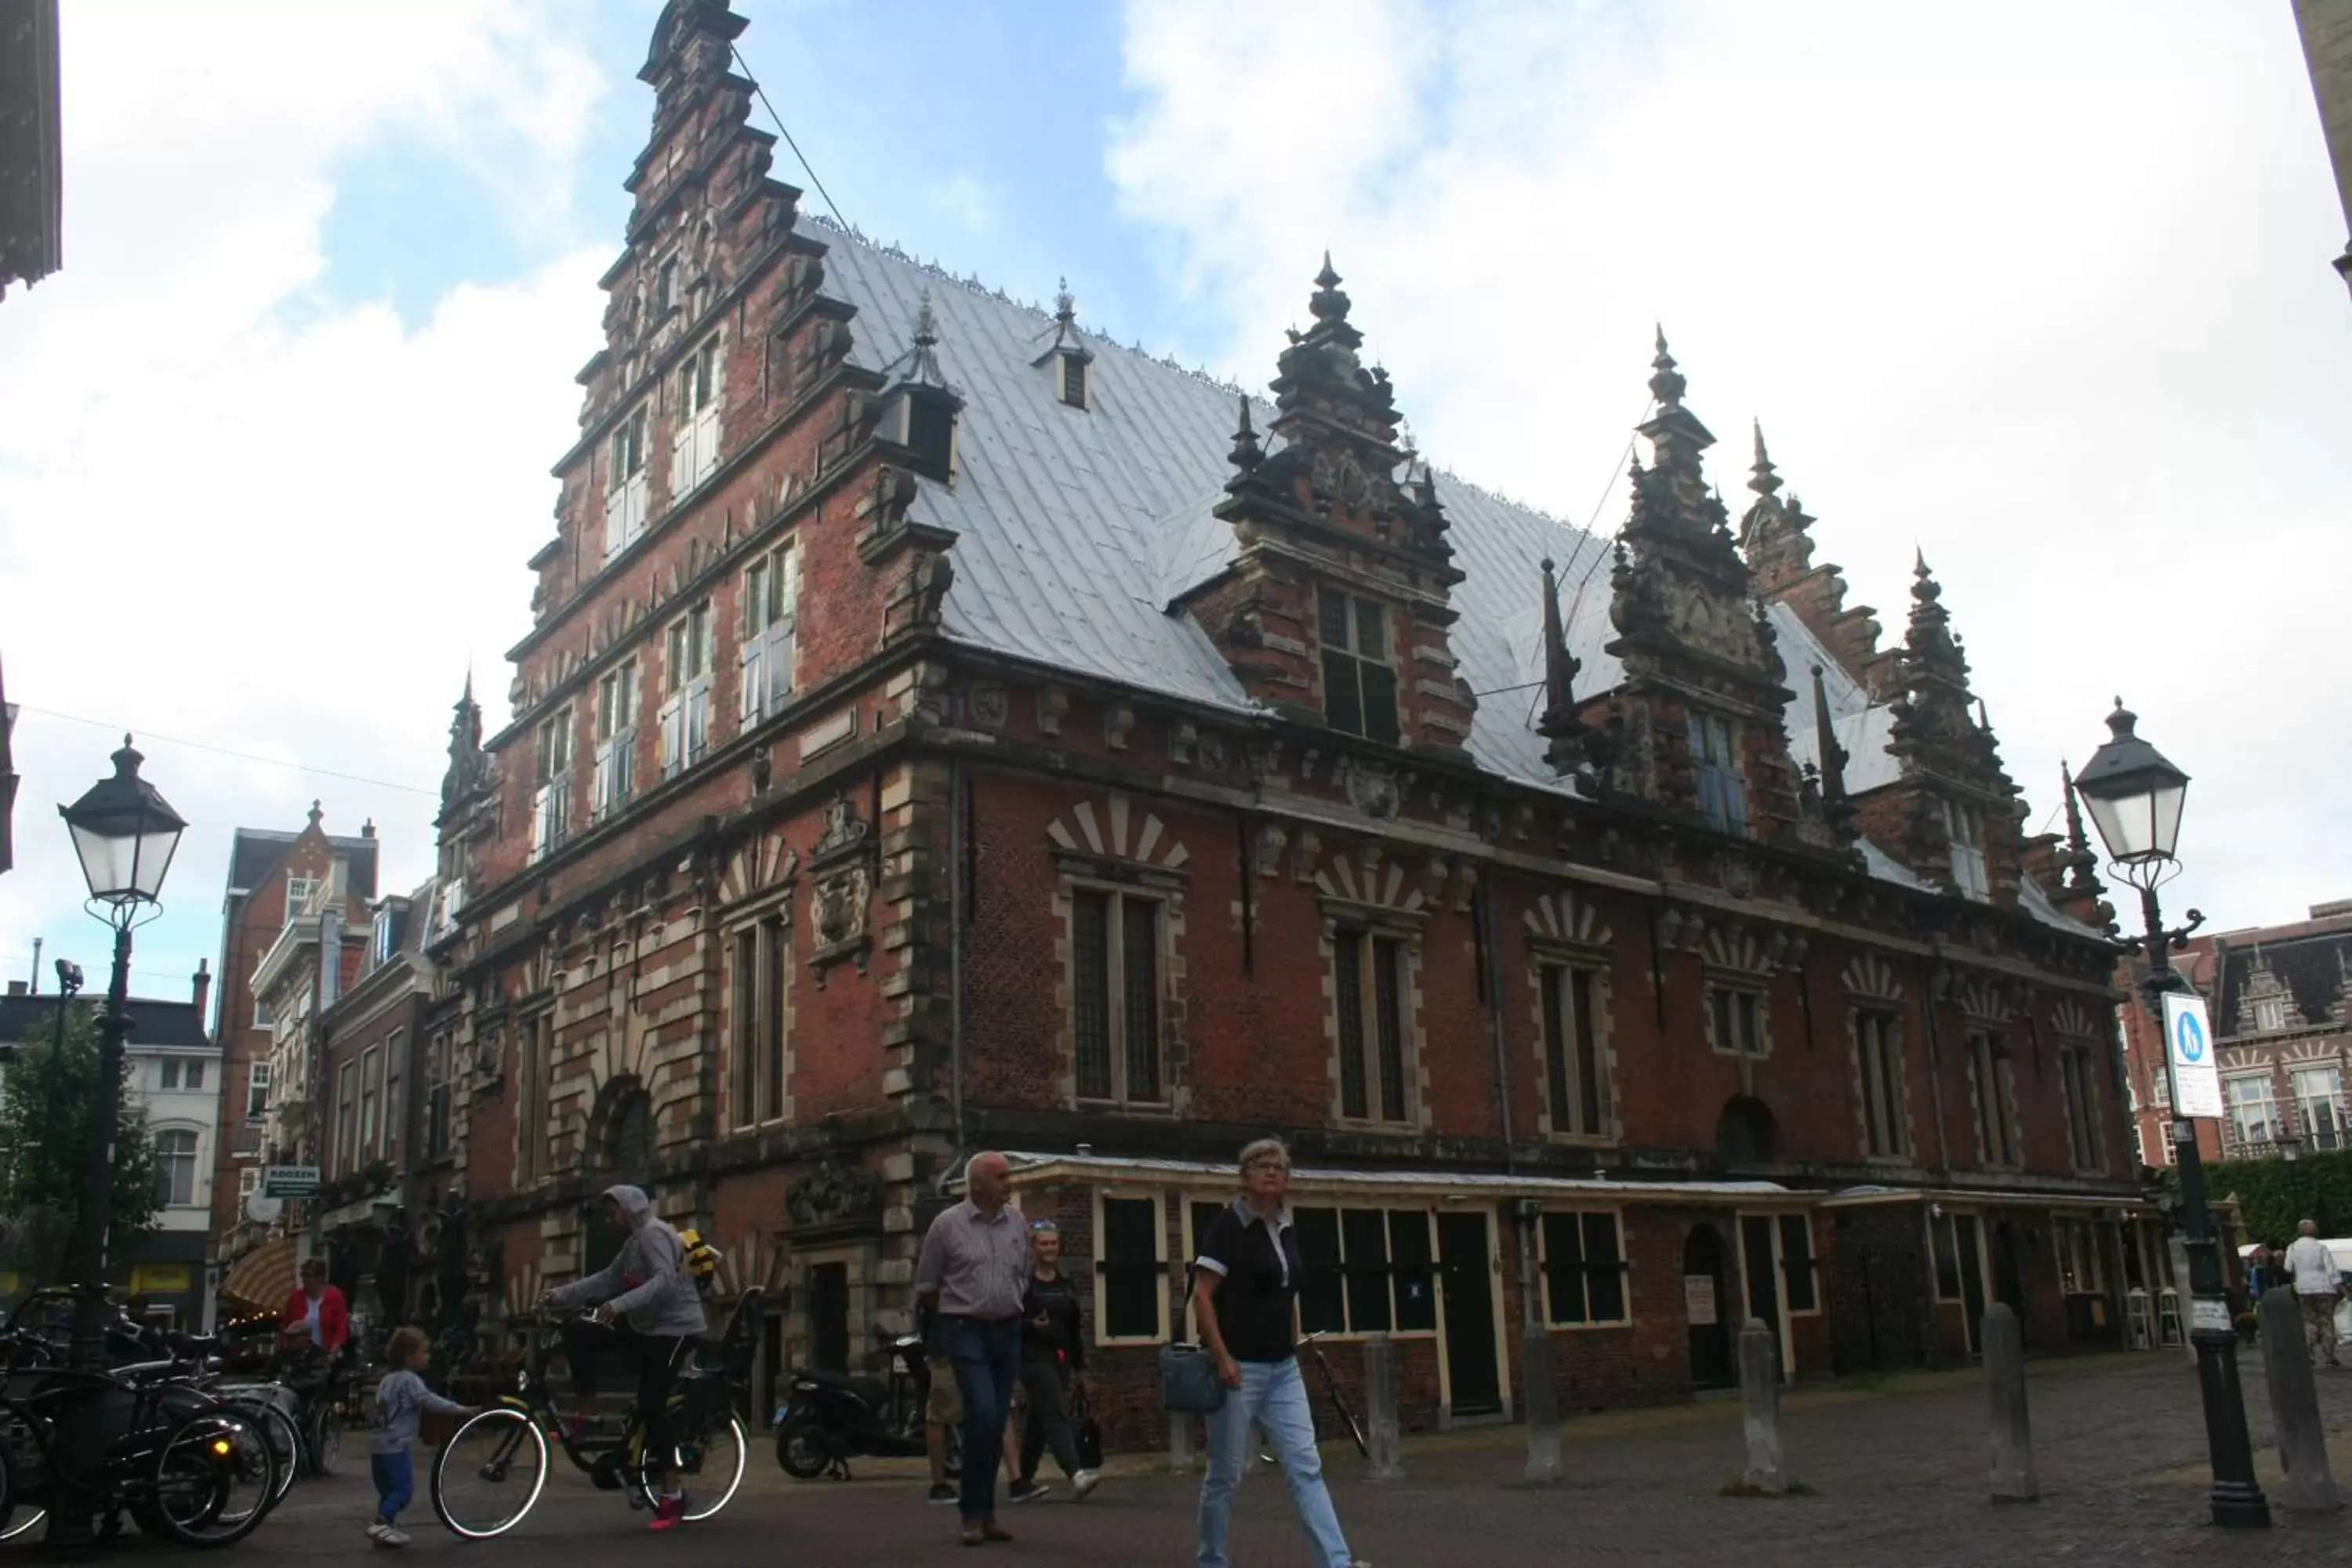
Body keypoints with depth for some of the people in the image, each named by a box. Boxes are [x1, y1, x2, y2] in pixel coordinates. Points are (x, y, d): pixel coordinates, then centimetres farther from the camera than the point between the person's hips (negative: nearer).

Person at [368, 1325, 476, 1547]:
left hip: (378, 1443, 10)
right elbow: (430, 1401, -24)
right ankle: (381, 1525, -14)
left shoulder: (389, 1379, 18)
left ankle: (387, 1526, 19)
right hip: (394, 1444, -10)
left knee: (389, 1489, 16)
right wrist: (461, 1409, -25)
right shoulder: (410, 1380, -13)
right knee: (404, 1489, -7)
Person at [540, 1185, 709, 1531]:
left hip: (673, 1328, -10)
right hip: (645, 1325, 10)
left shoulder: (653, 1233, -16)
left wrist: (620, 1304, -41)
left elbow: (665, 1281, -31)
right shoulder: (634, 1242, 16)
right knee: (577, 1333, -1)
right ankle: (587, 1412, 6)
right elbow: (607, 1279, 11)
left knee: (651, 1406, -11)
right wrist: (562, 1295, 1)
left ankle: (672, 1494, -3)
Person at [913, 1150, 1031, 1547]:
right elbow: (925, 1285, 3)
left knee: (997, 1423, 7)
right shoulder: (947, 1224, -5)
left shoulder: (1017, 1222, 7)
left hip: (1008, 1331, 5)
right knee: (982, 1414, -17)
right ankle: (973, 1513, -3)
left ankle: (985, 1512, 19)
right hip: (966, 1330, -4)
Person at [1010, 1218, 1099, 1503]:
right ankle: (1075, 1474, -27)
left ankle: (1023, 1483, 19)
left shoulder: (1064, 1284, 15)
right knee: (1056, 1415, -17)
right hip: (1034, 1356, -7)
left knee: (1038, 1421, 11)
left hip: (1060, 1358, 7)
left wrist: (1079, 1364, 19)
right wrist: (1032, 1325, -26)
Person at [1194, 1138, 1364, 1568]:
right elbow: (1201, 1296, -15)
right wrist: (1222, 1358, -19)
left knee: (1306, 1466, -1)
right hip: (1238, 1368, -6)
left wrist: (1294, 1347, 15)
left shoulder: (1287, 1229, 10)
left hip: (1282, 1370, 6)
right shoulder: (1228, 1225, -11)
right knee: (1225, 1473, 5)